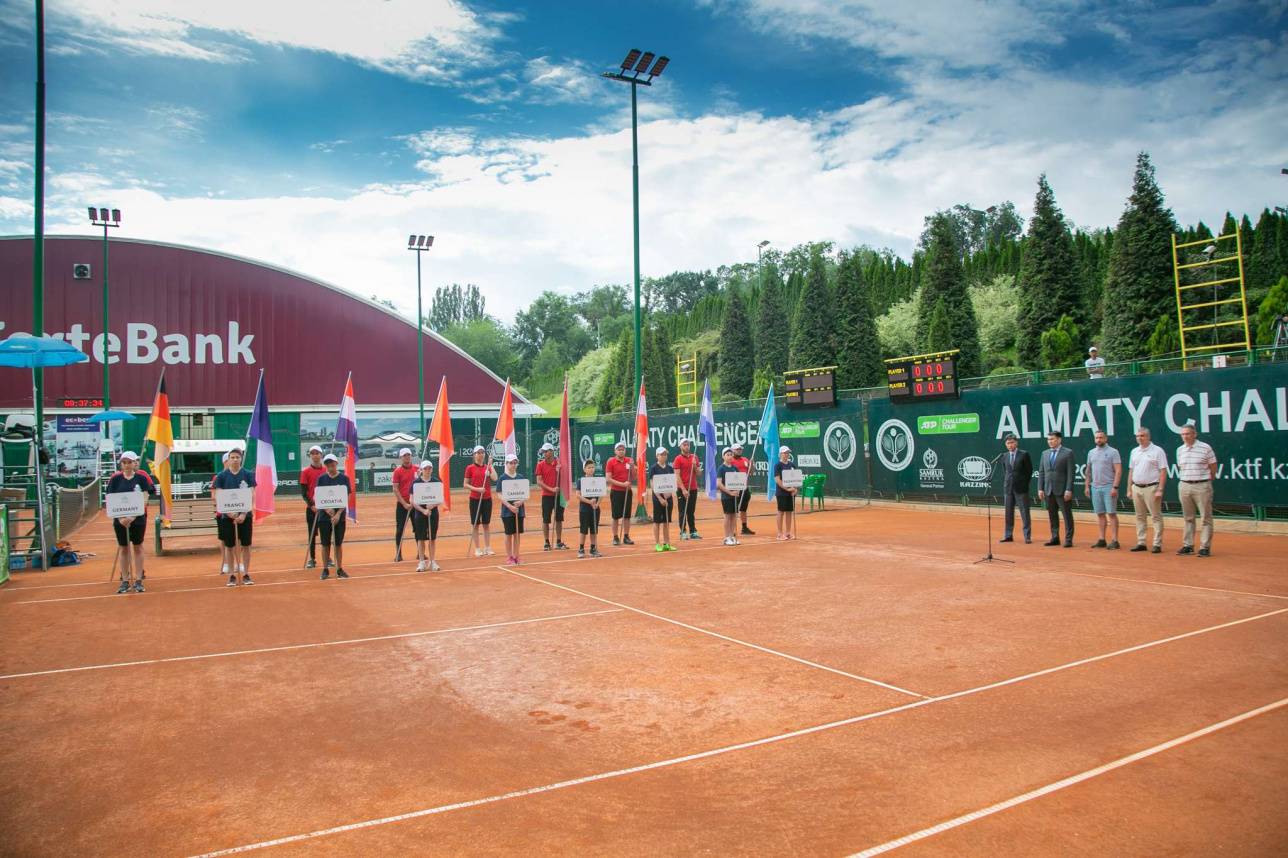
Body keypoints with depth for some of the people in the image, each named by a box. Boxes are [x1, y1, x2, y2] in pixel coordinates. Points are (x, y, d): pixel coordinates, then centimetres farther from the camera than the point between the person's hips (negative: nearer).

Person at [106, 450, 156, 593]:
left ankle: (138, 580, 12)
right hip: (120, 519, 1)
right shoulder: (115, 478, 1)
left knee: (137, 547, 7)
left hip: (138, 517, -1)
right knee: (123, 549, 8)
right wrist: (120, 518, -13)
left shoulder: (142, 477, -4)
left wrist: (132, 517, -19)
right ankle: (125, 581, 15)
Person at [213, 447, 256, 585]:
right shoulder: (221, 476, 1)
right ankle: (232, 576, 13)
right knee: (229, 546, 5)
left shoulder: (248, 475, 1)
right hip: (227, 515, 0)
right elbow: (218, 497, -4)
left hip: (245, 515, 0)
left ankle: (246, 574, 12)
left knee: (245, 545, 4)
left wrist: (244, 514, -15)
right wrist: (229, 512, -17)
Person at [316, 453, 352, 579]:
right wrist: (327, 509, -17)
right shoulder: (321, 479, 2)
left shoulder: (344, 478, -1)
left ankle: (339, 569, 14)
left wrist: (338, 513, -15)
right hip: (324, 516, 1)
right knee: (325, 544, 5)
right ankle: (325, 569, 14)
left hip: (339, 516, -1)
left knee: (338, 544, 5)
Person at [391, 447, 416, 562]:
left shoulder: (417, 469, 4)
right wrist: (404, 503, -14)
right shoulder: (398, 471, -4)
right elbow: (395, 489, -8)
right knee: (400, 529, 1)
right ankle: (398, 554, 8)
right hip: (402, 504, -3)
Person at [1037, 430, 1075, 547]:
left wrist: (1069, 490, -15)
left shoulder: (1068, 453, -3)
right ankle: (1055, 538, 18)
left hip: (1062, 490, -5)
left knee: (1067, 515, -1)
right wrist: (1040, 488, 6)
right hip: (1048, 490, 5)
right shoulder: (1045, 454, 13)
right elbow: (1041, 472, 13)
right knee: (1052, 515, 10)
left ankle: (1068, 539, 4)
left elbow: (1070, 473, -8)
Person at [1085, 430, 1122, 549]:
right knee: (1100, 514, 9)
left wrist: (1115, 487, -17)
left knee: (1111, 513, -4)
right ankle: (1102, 540, 14)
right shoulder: (1091, 452, 12)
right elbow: (1088, 471, 17)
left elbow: (1118, 471, -9)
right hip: (1095, 487, 5)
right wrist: (1087, 486, 12)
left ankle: (1114, 541, -2)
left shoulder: (1113, 452, -4)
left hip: (1108, 487, -5)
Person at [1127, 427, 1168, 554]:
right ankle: (1141, 543, 16)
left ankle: (1157, 544, -1)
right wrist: (1129, 489, 13)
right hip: (1136, 488, 6)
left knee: (1156, 517, -3)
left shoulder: (1157, 451, -6)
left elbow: (1163, 471, -10)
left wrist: (1160, 490, -16)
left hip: (1151, 488, -6)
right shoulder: (1134, 452, 14)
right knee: (1140, 517, 10)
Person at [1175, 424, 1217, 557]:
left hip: (1202, 486, -4)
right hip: (1184, 486, 5)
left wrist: (1206, 481, 8)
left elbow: (1213, 468, 2)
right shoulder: (1180, 450, 9)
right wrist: (1186, 480, 16)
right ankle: (1188, 545, 14)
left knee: (1206, 518, -2)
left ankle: (1205, 547, 1)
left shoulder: (1205, 448, -5)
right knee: (1188, 518, 10)